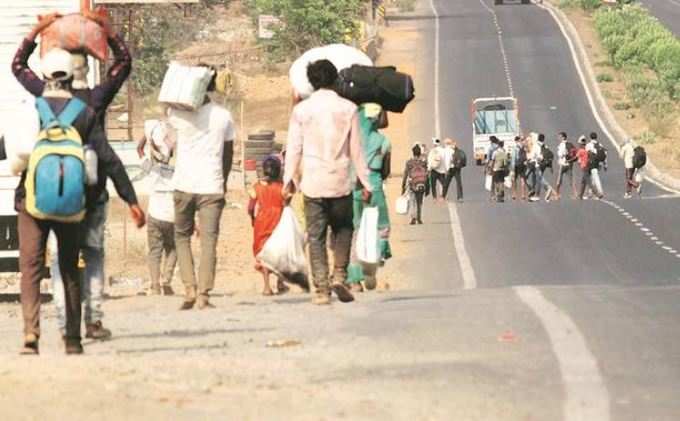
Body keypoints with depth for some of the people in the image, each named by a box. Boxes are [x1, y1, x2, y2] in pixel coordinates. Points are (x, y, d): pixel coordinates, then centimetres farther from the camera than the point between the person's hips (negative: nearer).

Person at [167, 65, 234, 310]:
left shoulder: (178, 114, -3)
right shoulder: (223, 116, 3)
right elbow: (227, 155, 10)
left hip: (184, 185, 0)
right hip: (212, 186, 0)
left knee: (182, 237, 15)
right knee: (209, 240, 1)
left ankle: (190, 289, 0)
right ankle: (204, 295, -7)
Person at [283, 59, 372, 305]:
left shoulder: (301, 110, -2)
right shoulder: (348, 109, -2)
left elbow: (294, 148, 0)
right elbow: (356, 150, 0)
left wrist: (289, 179, 11)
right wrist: (365, 183, 5)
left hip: (313, 183, 0)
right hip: (340, 182, 0)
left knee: (316, 236, 5)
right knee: (343, 229, 18)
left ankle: (321, 289, -1)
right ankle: (339, 276, 1)